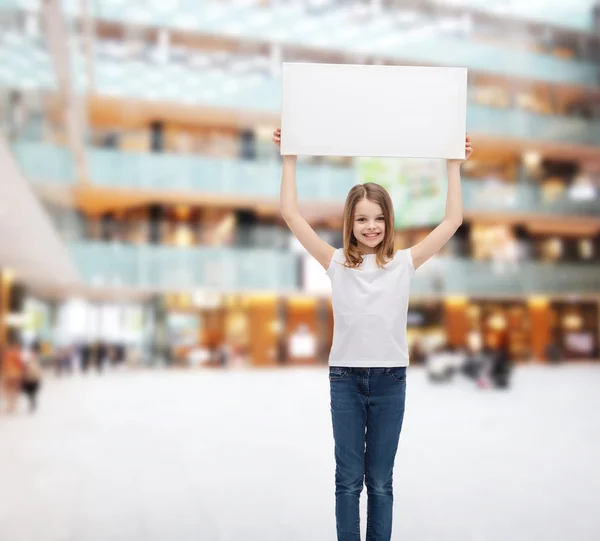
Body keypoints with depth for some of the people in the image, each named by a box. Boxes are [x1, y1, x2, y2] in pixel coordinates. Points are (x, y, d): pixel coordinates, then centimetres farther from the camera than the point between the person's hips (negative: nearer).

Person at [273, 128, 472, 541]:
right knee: (348, 479, 10)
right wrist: (290, 157, -5)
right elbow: (290, 213, -5)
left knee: (380, 480, 11)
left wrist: (454, 165, 0)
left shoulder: (404, 263, 1)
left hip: (390, 380, 0)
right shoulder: (336, 263, -1)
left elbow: (454, 219, 0)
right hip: (345, 378, 0)